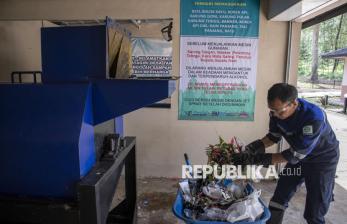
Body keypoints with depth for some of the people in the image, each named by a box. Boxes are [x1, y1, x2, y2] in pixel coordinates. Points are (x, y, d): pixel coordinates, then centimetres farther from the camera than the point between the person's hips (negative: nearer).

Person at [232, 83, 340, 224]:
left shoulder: (314, 117, -37)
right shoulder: (277, 112, -20)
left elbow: (295, 155, -32)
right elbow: (274, 136, -2)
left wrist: (258, 159, -35)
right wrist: (254, 148, -20)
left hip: (323, 159, -5)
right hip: (298, 155, 5)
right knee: (278, 199, 8)